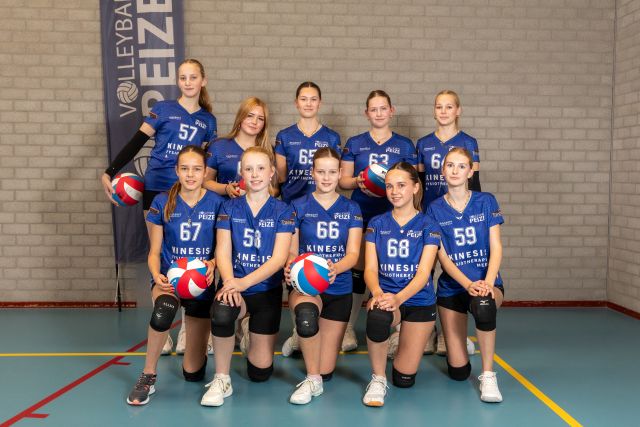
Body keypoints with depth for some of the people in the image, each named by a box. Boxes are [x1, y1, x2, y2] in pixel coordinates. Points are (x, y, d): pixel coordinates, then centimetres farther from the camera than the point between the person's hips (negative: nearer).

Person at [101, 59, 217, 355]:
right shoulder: (163, 109, 1)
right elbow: (137, 142, -4)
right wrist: (109, 172, -12)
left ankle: (187, 329, 10)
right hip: (157, 192, -2)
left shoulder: (208, 120, 9)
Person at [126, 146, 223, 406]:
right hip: (169, 277, 0)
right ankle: (148, 377, -15)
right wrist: (157, 275, -20)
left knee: (193, 373, 6)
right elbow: (154, 252, 1)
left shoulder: (217, 203, -5)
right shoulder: (162, 203, -3)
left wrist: (212, 264, -21)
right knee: (163, 311, -40)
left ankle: (200, 346, 44)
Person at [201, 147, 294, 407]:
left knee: (260, 371, 1)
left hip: (266, 290, 0)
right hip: (234, 284, 0)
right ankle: (221, 380, -15)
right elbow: (223, 251, -6)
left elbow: (279, 258, -12)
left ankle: (254, 335, 36)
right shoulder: (230, 207, 2)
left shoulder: (283, 211, -3)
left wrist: (245, 282, -28)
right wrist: (229, 282, -27)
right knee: (221, 314, -37)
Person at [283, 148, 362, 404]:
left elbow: (353, 254, -6)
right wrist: (289, 267, -23)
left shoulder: (351, 209, 4)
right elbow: (291, 252, 2)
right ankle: (312, 380, -17)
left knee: (326, 371, 2)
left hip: (339, 289, 2)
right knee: (306, 315, -41)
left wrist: (335, 268, -29)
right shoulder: (299, 207, 1)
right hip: (305, 285, -2)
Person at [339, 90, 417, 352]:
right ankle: (348, 329, 10)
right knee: (357, 270, 0)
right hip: (361, 214, 0)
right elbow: (343, 180, 8)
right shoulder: (354, 143, 9)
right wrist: (357, 181, -13)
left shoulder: (404, 145, 9)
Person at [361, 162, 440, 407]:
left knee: (404, 379, 0)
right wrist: (377, 292, -29)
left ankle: (404, 343, 36)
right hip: (386, 295, 0)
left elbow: (423, 273, -13)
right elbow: (370, 269, -6)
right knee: (378, 317, -39)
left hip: (419, 301, 0)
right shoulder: (377, 224, 3)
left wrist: (398, 298, -32)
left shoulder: (428, 225, -3)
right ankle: (378, 379, -13)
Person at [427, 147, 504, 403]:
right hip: (452, 287, 1)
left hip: (486, 283, 0)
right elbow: (442, 257, -7)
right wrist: (468, 285, -22)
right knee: (458, 372, -2)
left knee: (484, 305, -40)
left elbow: (496, 247, -6)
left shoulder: (486, 202, -1)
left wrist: (488, 282, -23)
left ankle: (488, 375, -19)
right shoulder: (435, 210, -1)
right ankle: (454, 344, 37)